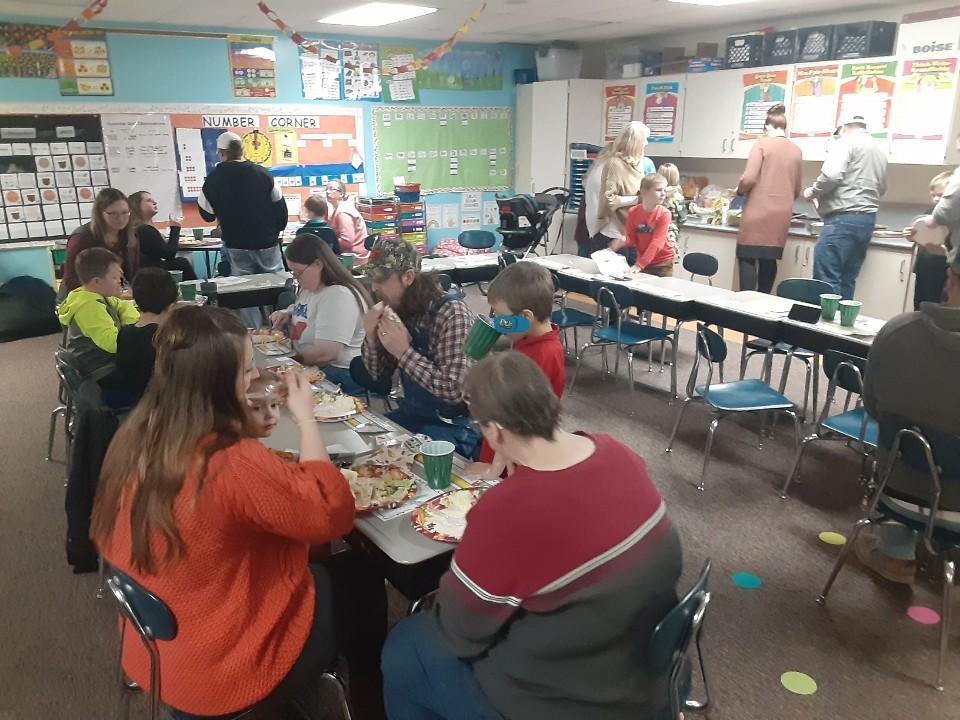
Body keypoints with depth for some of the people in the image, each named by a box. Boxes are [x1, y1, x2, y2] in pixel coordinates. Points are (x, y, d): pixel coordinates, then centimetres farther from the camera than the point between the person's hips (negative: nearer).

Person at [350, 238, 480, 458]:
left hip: (453, 427, -7)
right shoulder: (398, 312, 2)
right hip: (411, 416, 7)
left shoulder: (452, 313, -20)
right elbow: (378, 378, 9)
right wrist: (371, 338, -9)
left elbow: (456, 390, -27)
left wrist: (403, 352, -26)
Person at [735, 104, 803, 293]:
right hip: (782, 214, 5)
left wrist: (740, 190, 8)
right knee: (769, 259, 10)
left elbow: (749, 178, -13)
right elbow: (797, 189, 16)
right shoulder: (796, 151, 11)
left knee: (747, 258, -1)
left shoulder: (762, 144, -4)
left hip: (758, 211, -5)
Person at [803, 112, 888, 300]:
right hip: (867, 219, 9)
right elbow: (881, 188, 26)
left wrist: (812, 192, -1)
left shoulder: (846, 142, -3)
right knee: (847, 280, 9)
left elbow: (832, 176, -17)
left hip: (844, 218, -8)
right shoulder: (880, 149, 21)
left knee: (825, 280, -10)